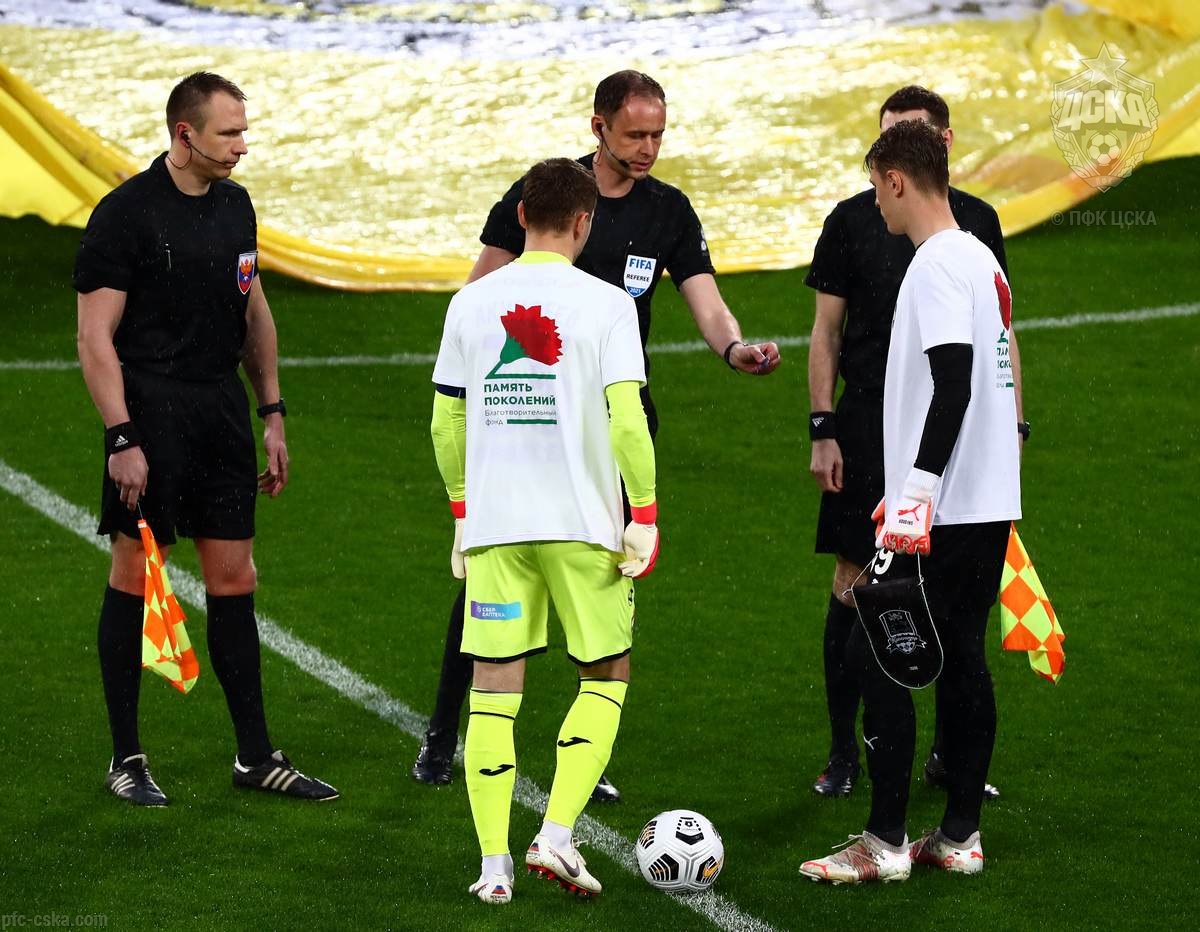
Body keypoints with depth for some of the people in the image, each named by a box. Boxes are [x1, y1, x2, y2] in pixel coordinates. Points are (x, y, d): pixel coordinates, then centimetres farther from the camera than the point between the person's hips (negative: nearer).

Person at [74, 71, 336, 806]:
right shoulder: (126, 213, -10)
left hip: (224, 413, 6)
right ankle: (126, 759, 8)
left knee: (235, 581, 8)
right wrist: (121, 438, -17)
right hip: (152, 416, -6)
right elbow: (96, 338, -11)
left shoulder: (235, 205, 11)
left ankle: (257, 757, 13)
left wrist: (273, 415, 17)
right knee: (135, 579, 0)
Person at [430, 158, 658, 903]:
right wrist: (645, 517, -4)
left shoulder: (471, 304, 4)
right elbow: (627, 417, -12)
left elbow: (447, 420, 8)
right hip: (584, 523, -2)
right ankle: (557, 835, -1)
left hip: (493, 525, 3)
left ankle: (494, 863, 2)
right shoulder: (606, 305, -6)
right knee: (607, 677, 13)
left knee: (495, 686, 6)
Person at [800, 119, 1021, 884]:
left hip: (943, 509, -10)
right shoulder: (982, 259, 16)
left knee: (876, 654, -5)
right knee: (962, 659, 11)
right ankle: (960, 835, 14)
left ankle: (885, 843, -4)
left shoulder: (936, 264, -14)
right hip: (991, 503, 10)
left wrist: (917, 491, -25)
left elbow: (954, 383, -24)